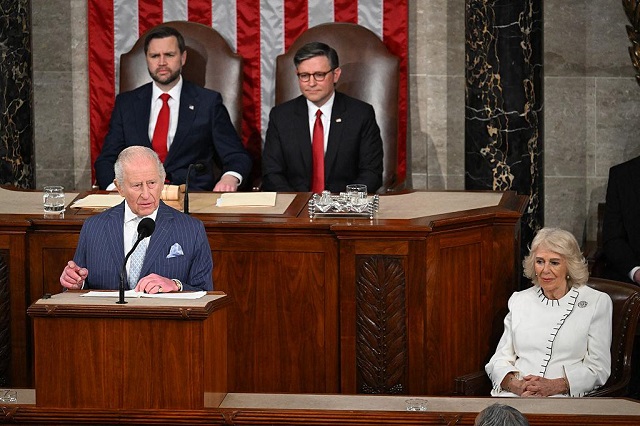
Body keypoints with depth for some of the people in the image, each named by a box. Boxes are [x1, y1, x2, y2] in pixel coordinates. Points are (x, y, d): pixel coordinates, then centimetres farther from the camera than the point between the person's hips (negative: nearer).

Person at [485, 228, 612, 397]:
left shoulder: (597, 302, 9)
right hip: (514, 395, 3)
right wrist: (516, 384, -7)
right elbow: (500, 359, 16)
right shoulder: (519, 300, 21)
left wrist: (554, 386, -12)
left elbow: (597, 369, 4)